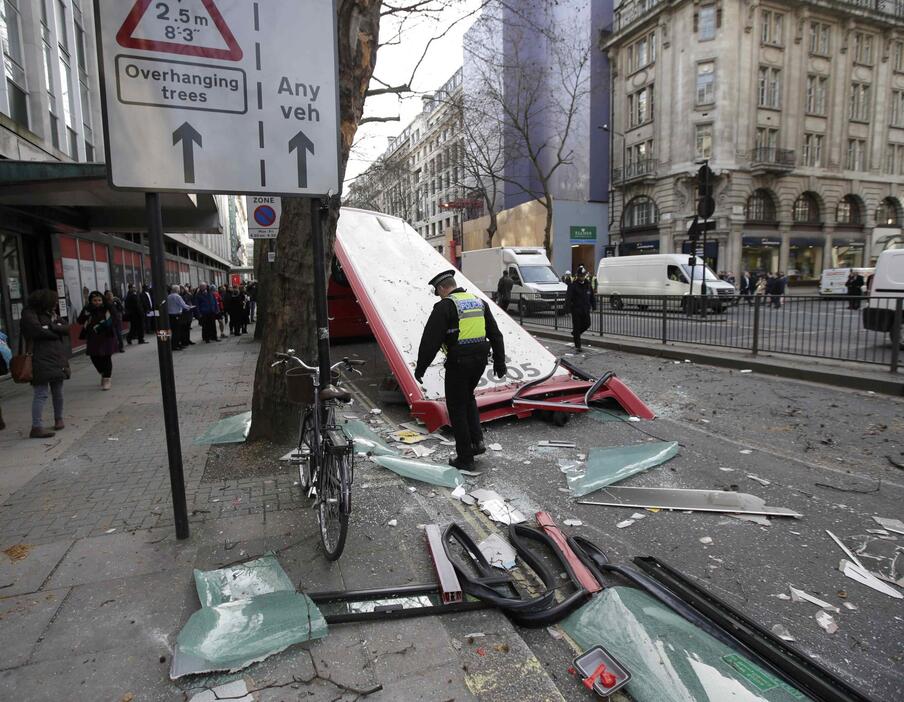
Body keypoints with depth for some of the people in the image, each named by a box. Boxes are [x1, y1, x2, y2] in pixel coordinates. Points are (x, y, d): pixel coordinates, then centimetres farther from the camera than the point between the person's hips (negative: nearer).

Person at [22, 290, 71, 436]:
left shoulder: (52, 314, 16)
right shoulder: (29, 314, -5)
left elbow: (66, 329, 4)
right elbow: (38, 331, -18)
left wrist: (52, 327, -14)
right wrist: (58, 332, -2)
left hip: (58, 359, 7)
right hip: (41, 361, -7)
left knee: (58, 391, 15)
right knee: (42, 393, -9)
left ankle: (58, 419, 30)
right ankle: (36, 427, -7)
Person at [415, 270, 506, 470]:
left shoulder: (445, 306, -10)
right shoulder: (479, 301, 12)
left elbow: (430, 340, -14)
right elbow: (495, 335, 16)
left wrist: (420, 368, -6)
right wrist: (499, 362, 22)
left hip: (458, 362, -7)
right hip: (480, 360, 7)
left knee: (457, 407, 6)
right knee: (468, 397, 28)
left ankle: (465, 457, 11)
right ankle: (477, 441, 19)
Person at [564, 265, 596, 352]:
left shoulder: (588, 284, 6)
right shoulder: (573, 285, -11)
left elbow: (592, 296, 15)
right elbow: (568, 298, -14)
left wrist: (593, 306, 9)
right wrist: (567, 310, -20)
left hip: (585, 310, 5)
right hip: (576, 310, -5)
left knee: (587, 325, 8)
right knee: (576, 327, 0)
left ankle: (574, 333, 36)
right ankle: (577, 346, 9)